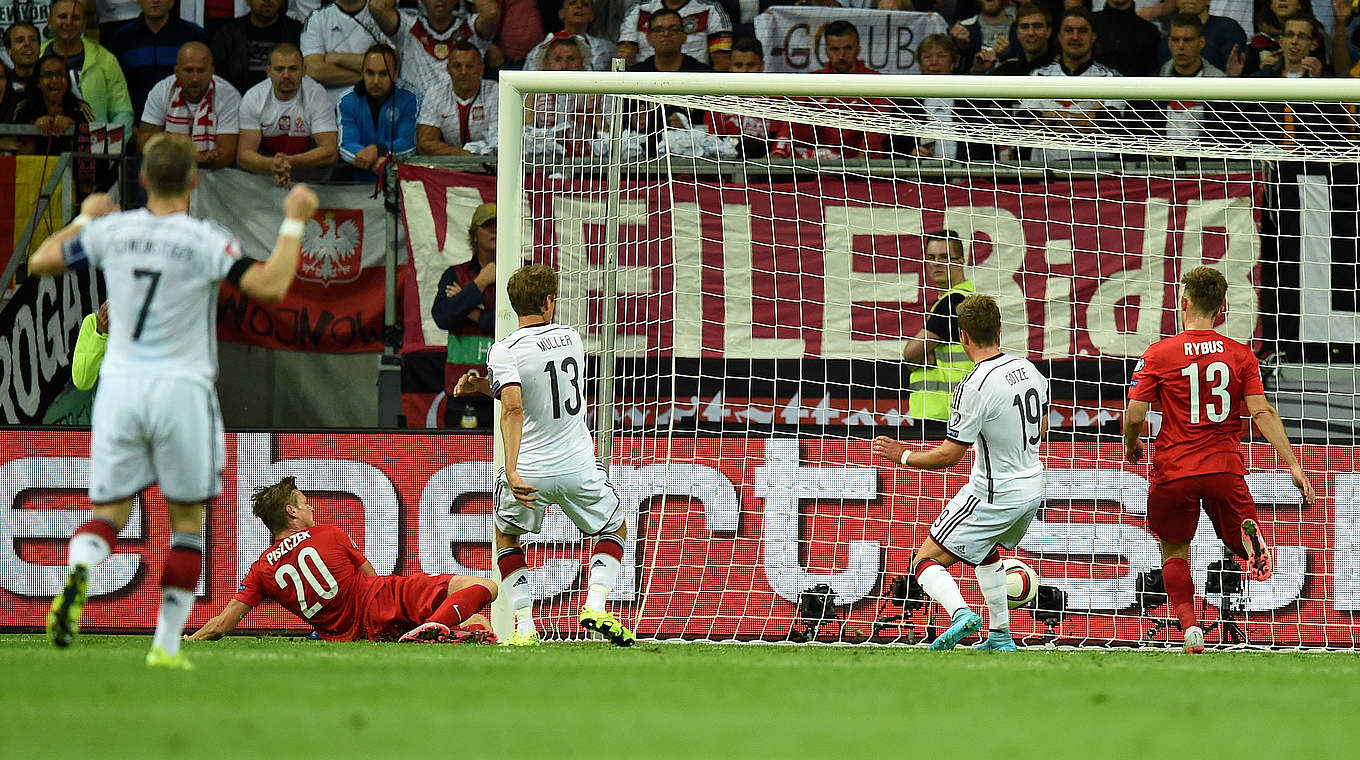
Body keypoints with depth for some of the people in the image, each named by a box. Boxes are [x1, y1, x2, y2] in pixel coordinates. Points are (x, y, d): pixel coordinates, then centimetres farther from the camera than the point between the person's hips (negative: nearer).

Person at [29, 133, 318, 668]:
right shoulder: (206, 242, -12)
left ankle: (78, 572, -27)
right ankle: (167, 643, 9)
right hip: (181, 389, -3)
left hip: (119, 384, 3)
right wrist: (293, 223, -9)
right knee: (188, 521, 13)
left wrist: (84, 218, 27)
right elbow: (269, 287, -22)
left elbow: (40, 262, 12)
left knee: (108, 513, 8)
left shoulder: (111, 232, 0)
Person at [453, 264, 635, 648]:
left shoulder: (505, 351, -11)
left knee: (506, 535, 26)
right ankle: (595, 605, 2)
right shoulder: (571, 338, 3)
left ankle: (524, 627, 11)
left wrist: (511, 471, -31)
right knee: (615, 529, 26)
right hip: (579, 467, 2)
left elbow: (513, 407, -26)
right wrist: (485, 386, 15)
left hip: (528, 472, -2)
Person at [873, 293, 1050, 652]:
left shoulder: (975, 387, -23)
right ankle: (1000, 637, 35)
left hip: (994, 497, -8)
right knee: (984, 550, 34)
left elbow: (949, 456, -19)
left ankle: (961, 613, -29)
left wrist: (904, 456, -3)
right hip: (1033, 488, 8)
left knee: (926, 561, -3)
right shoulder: (1029, 370, 0)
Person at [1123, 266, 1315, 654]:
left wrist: (1131, 446, 16)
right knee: (1239, 542, 18)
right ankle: (1249, 536, -20)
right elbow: (1262, 412, -5)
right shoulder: (1241, 355, 1)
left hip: (1173, 472, -1)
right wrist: (1293, 465, -4)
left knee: (1174, 552, 15)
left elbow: (1134, 416, -6)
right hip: (1225, 469, 1)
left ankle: (1189, 626, -7)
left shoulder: (1159, 354, -4)